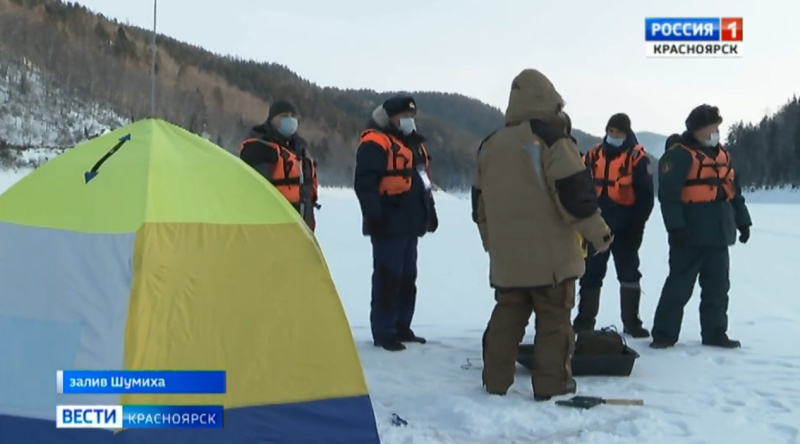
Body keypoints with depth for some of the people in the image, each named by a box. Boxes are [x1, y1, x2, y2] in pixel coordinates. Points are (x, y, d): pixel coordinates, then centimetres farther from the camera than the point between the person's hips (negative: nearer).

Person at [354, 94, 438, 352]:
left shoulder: (414, 143, 20)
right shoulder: (375, 143, -10)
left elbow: (423, 181, 28)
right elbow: (365, 184, -18)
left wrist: (430, 211, 26)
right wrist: (373, 216, -23)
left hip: (409, 224, 9)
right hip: (389, 225, -9)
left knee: (407, 278, 13)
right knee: (387, 279, -7)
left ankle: (401, 328, 23)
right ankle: (383, 333, -1)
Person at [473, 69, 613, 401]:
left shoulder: (490, 146, 10)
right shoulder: (551, 140, -12)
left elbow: (480, 205, 16)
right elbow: (576, 194, -16)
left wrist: (491, 243, 27)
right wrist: (599, 234, -4)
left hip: (505, 257, 5)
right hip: (551, 255, -5)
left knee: (506, 317, 14)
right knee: (553, 320, 4)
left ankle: (495, 382, 16)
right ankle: (551, 384, 6)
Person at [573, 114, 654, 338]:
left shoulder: (637, 157, -6)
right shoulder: (594, 155, 6)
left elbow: (646, 195, -7)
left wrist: (636, 224, -12)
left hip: (625, 227, -3)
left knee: (629, 274, 5)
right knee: (591, 274, 7)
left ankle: (631, 322, 12)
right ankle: (584, 320, 14)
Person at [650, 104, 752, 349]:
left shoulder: (722, 154, 16)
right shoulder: (679, 155, -10)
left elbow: (734, 190, 22)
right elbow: (668, 194, -17)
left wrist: (742, 221, 19)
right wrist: (675, 226, -23)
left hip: (719, 233, 8)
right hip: (691, 234, -7)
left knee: (717, 287, 11)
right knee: (679, 285, -5)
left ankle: (715, 333, 19)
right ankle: (664, 334, 2)